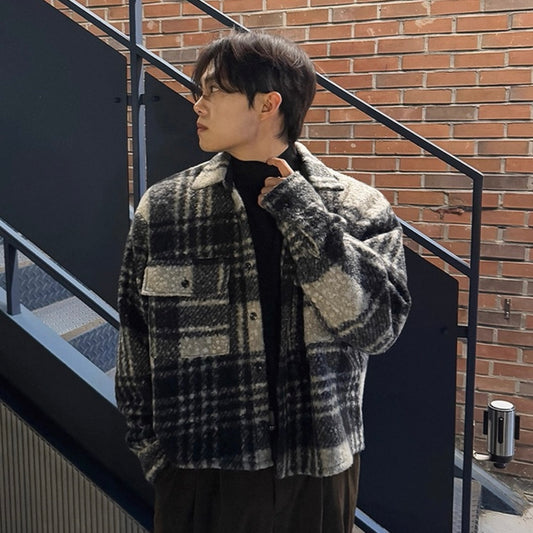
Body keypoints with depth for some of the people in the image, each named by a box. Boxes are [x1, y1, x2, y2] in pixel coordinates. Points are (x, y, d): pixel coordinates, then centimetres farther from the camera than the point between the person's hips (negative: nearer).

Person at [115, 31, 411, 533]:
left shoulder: (358, 208, -4)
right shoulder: (162, 208, -3)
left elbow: (376, 325, -14)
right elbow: (136, 347, 3)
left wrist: (302, 213, -18)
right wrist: (155, 454, 2)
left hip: (319, 473, 0)